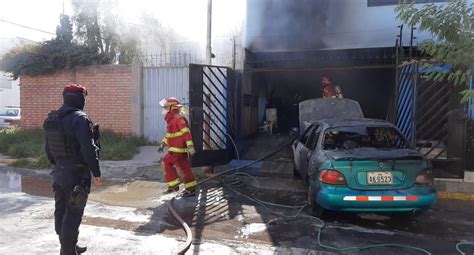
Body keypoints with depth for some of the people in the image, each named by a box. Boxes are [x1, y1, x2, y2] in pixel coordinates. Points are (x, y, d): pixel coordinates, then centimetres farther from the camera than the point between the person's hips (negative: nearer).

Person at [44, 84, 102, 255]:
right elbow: (88, 149, -23)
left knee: (61, 211, 17)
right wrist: (96, 173, -15)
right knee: (73, 214, 1)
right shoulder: (80, 119, -19)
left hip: (59, 172, 9)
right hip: (77, 174, -8)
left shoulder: (51, 118, 8)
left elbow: (48, 148, 16)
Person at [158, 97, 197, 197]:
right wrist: (163, 144, 19)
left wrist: (190, 146, -28)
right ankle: (191, 189, 15)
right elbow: (169, 134, 27)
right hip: (176, 149, 9)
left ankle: (173, 185, 3)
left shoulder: (178, 118, -13)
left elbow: (186, 132, -22)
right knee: (184, 168, 10)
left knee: (166, 163, -5)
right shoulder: (172, 120, 18)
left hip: (178, 149, -9)